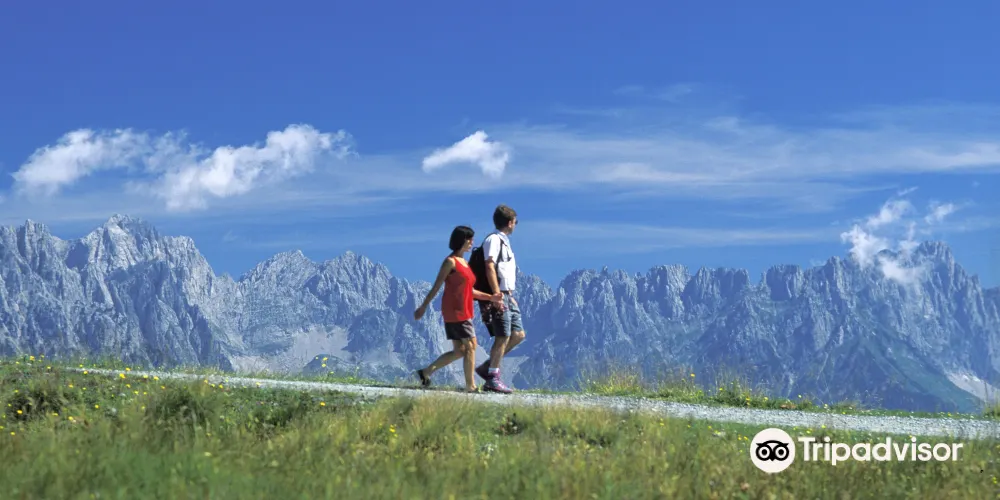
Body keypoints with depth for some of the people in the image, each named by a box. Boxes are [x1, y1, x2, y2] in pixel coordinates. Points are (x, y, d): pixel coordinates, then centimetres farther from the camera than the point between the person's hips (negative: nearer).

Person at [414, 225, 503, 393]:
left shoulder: (465, 263, 17)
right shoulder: (450, 261, -8)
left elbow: (471, 291, 16)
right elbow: (436, 286, -9)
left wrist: (490, 297, 3)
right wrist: (423, 307, -9)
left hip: (463, 312, 9)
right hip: (454, 311, -9)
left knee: (460, 351, 7)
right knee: (471, 346, -7)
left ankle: (425, 372, 12)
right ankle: (470, 385, -2)